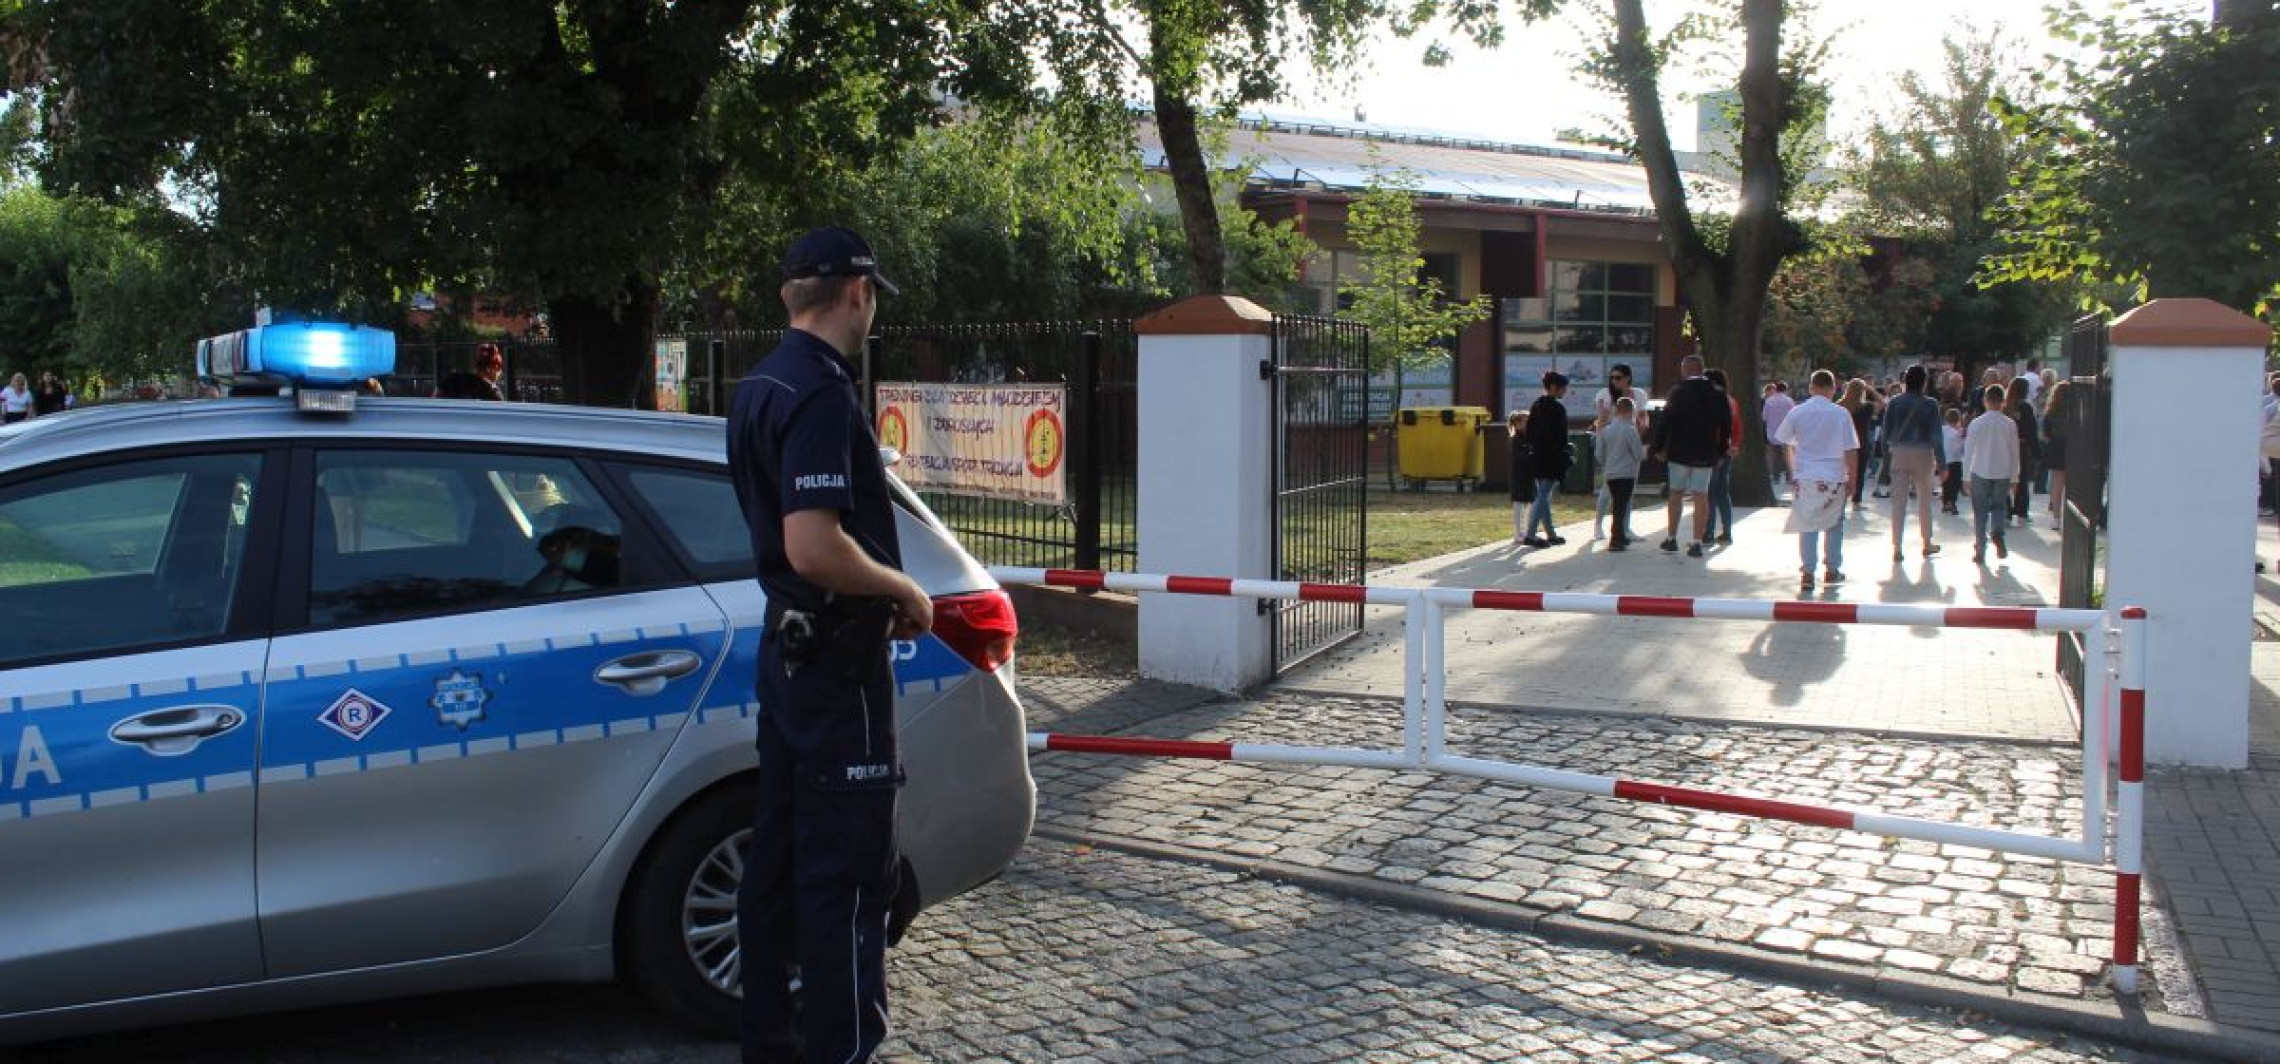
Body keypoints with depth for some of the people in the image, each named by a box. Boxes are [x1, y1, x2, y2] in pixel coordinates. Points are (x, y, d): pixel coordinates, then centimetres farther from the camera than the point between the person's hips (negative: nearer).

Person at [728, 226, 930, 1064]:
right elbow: (814, 548, -28)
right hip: (838, 657, -10)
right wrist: (903, 589, -13)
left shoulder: (756, 390, 12)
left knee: (779, 854, 16)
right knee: (849, 870, -3)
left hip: (787, 643, 10)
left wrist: (882, 590, 18)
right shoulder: (823, 395, -19)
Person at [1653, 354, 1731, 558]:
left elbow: (1664, 422, -10)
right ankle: (1697, 543, -2)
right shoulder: (1718, 395, 1)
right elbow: (1726, 426, 6)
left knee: (1676, 493, 11)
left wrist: (1659, 447, 0)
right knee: (1701, 496, 3)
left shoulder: (1678, 393, -9)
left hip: (1680, 452, -2)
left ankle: (1671, 538, 16)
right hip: (1706, 454, 2)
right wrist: (1720, 451, 14)